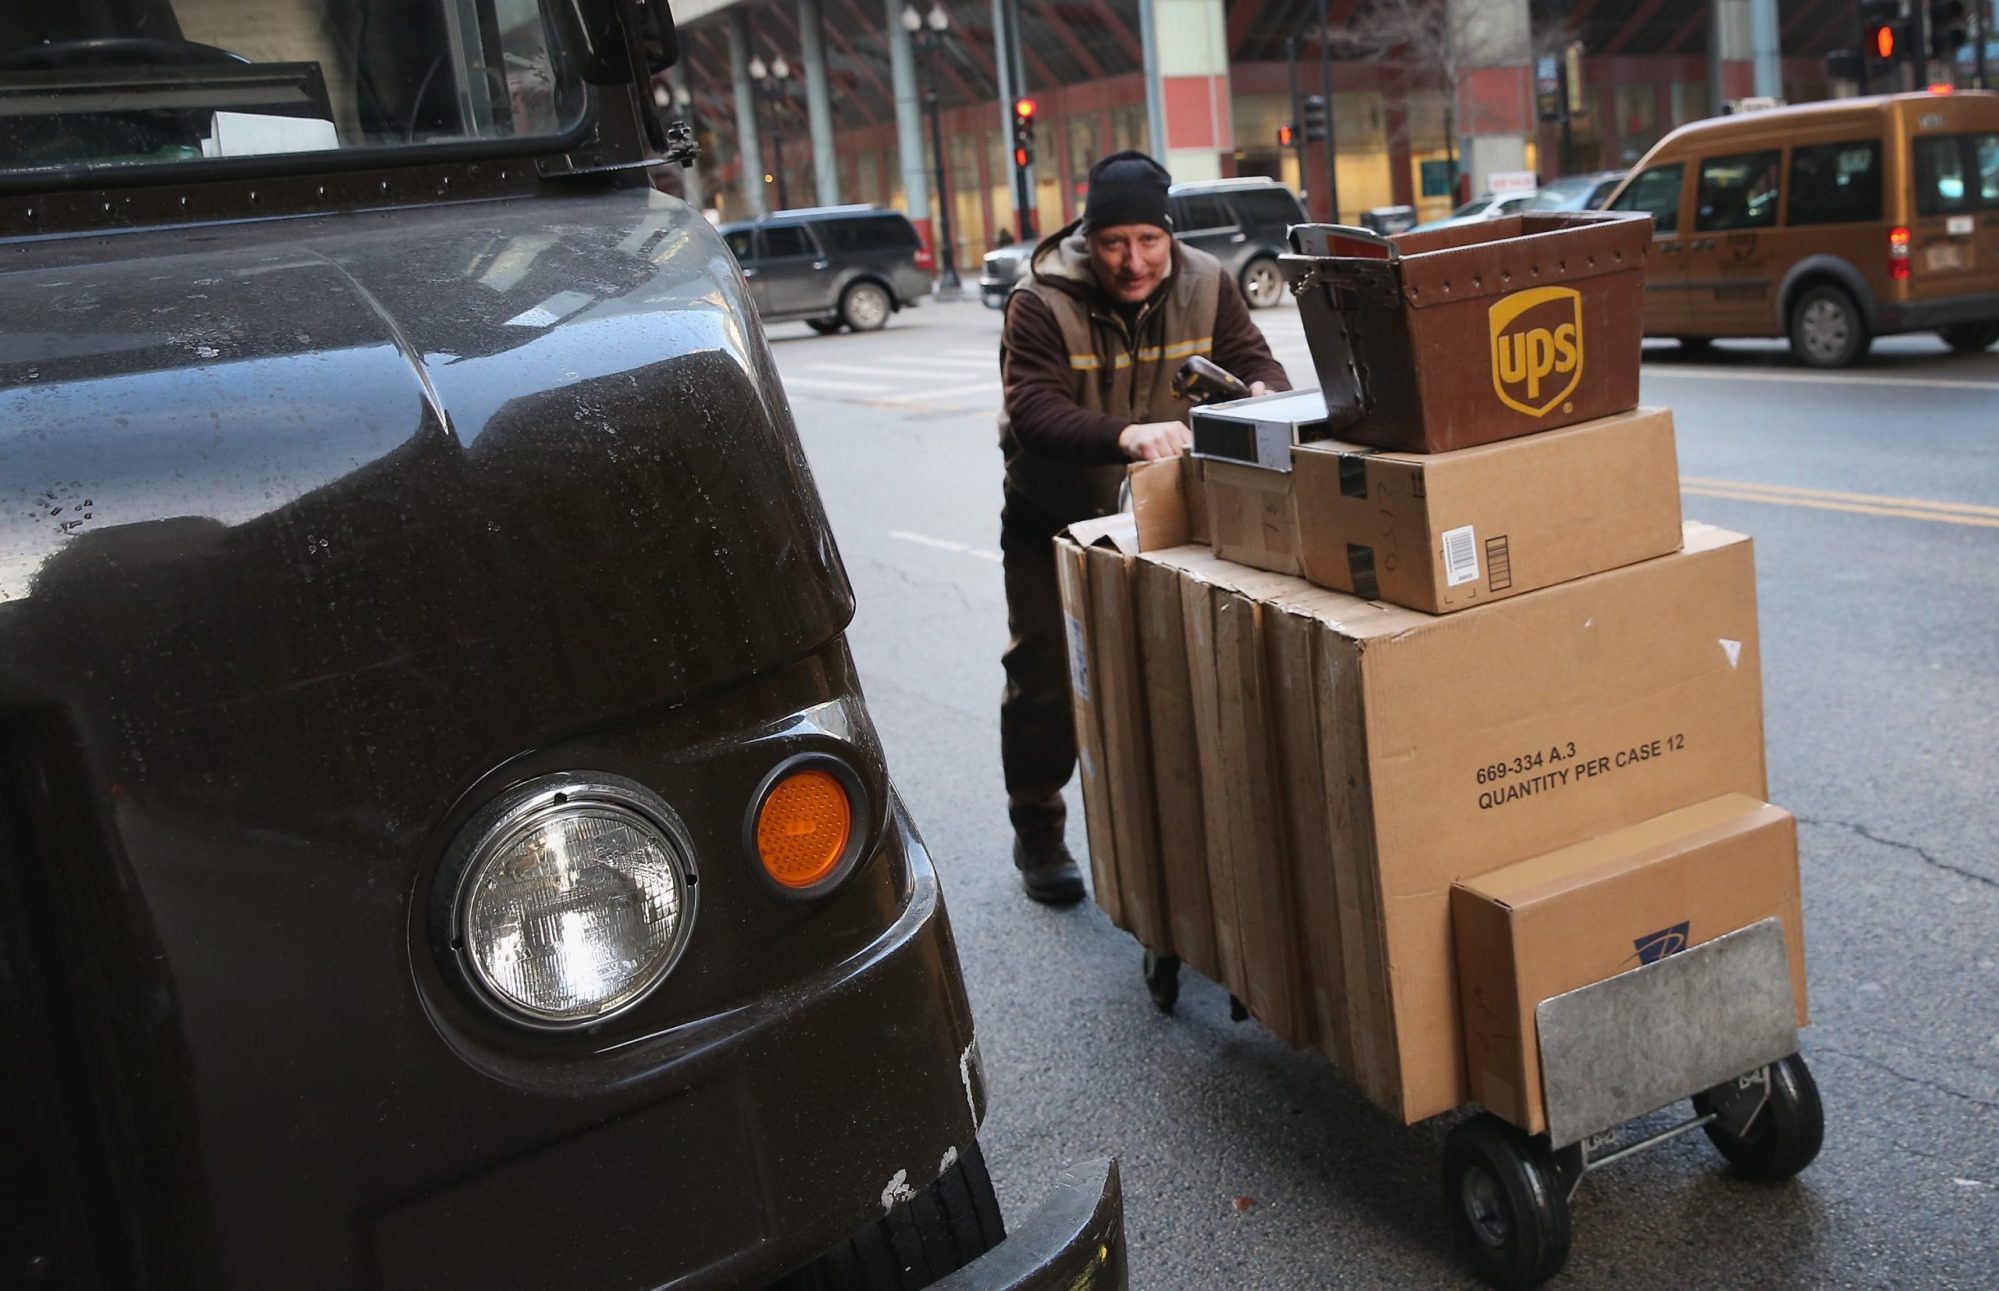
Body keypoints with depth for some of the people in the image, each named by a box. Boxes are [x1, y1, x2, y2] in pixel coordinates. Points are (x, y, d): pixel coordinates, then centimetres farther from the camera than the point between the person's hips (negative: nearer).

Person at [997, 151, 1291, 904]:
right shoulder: (1042, 303, -19)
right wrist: (1125, 435, -48)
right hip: (1053, 523, -3)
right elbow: (1032, 409, -30)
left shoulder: (1205, 286, -5)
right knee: (1046, 682, 2)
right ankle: (1037, 834, 20)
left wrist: (1261, 391, -35)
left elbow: (1251, 357, -8)